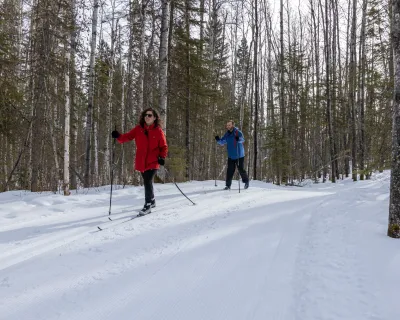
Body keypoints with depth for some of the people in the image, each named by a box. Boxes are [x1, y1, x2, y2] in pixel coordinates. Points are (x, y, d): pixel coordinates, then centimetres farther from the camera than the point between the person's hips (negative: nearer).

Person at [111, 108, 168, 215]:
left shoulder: (158, 131, -5)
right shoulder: (138, 129, 3)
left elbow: (164, 147, 0)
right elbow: (128, 136, -2)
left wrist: (162, 157, -14)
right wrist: (118, 136, -21)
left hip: (153, 162, -4)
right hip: (142, 162, 4)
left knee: (147, 182, -12)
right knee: (147, 182, 18)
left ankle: (147, 205, 2)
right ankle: (152, 200, 39)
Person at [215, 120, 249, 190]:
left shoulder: (238, 132, -12)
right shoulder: (227, 134, 5)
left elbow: (242, 140, -26)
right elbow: (222, 142, 9)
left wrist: (238, 139, -49)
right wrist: (218, 140, -13)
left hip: (239, 155, -4)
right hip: (231, 156, 4)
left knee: (241, 169, 3)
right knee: (230, 170, 1)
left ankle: (246, 182, 26)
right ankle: (228, 185, 8)